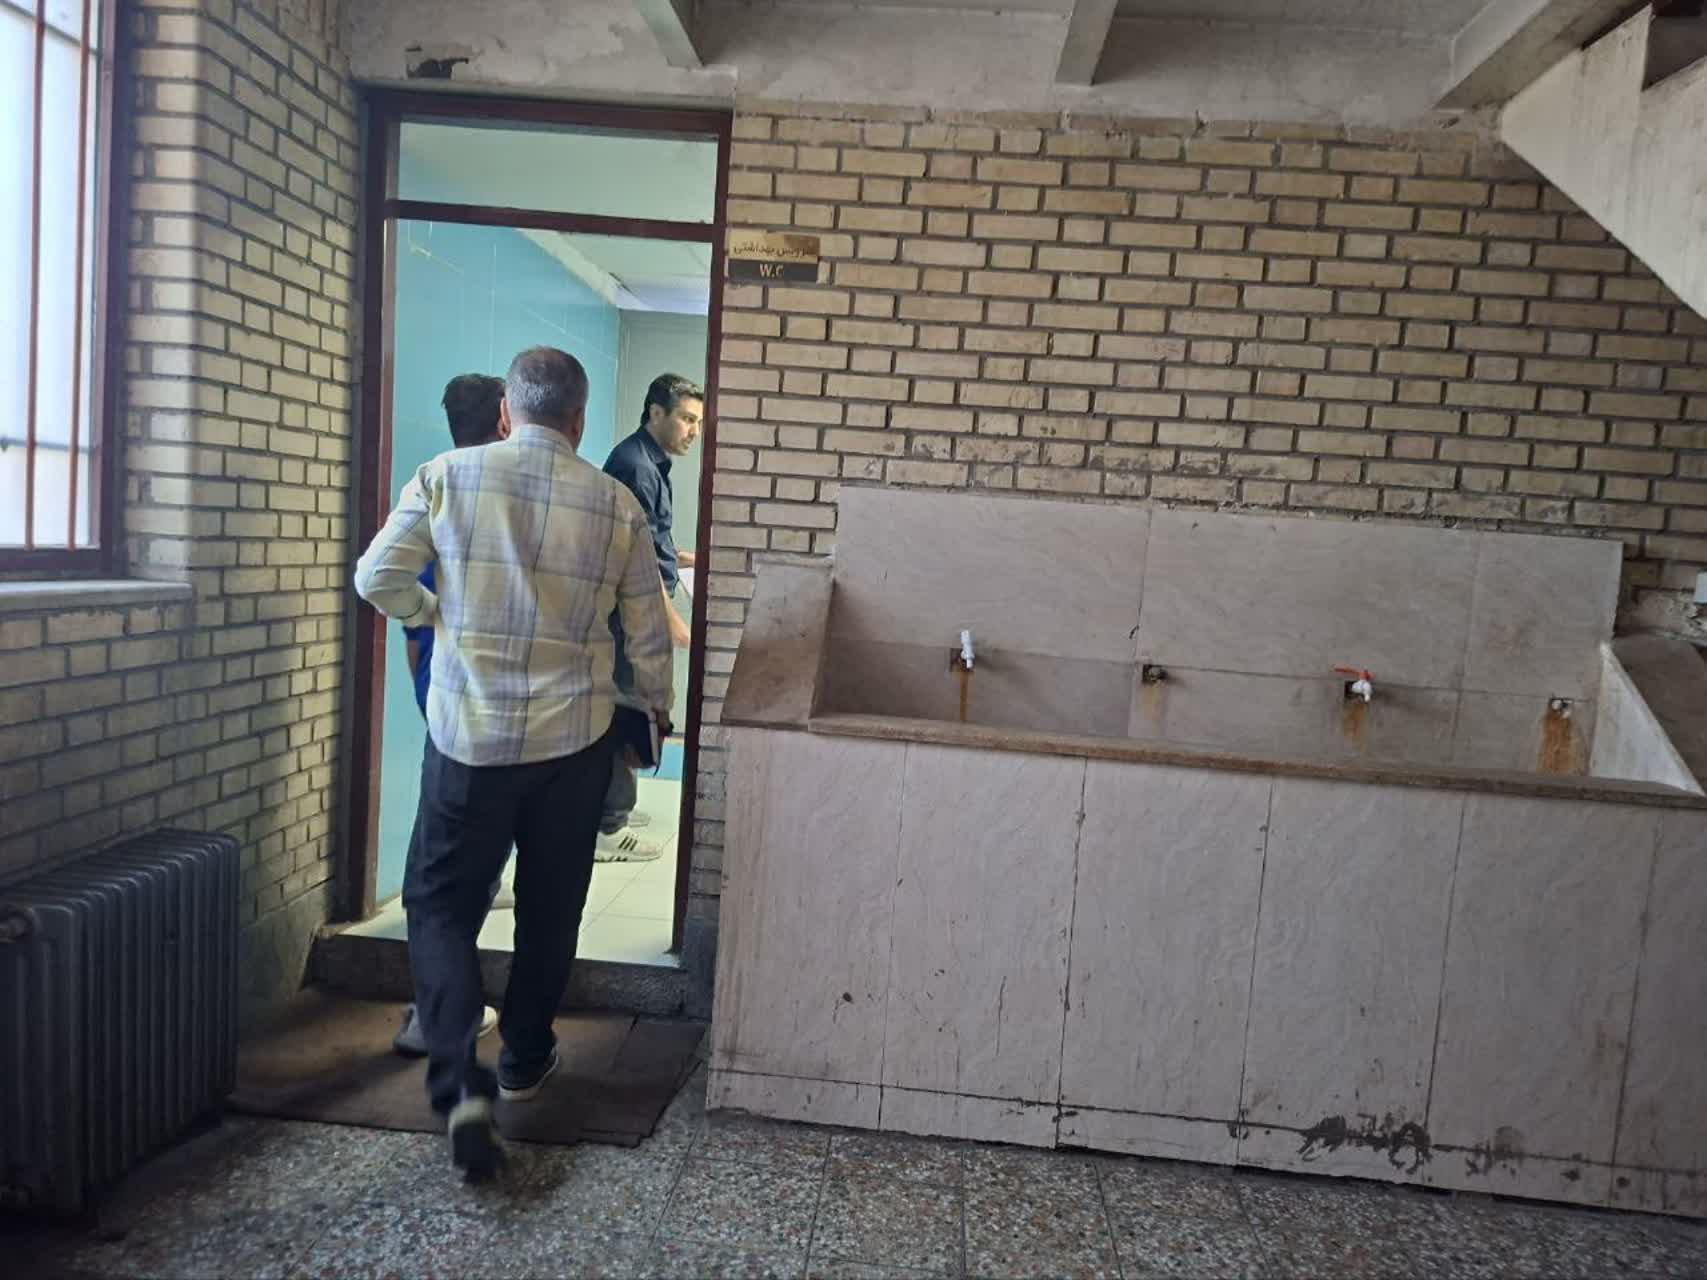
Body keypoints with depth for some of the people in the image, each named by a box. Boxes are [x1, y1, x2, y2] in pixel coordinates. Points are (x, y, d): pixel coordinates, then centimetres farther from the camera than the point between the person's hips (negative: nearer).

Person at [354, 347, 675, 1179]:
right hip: (574, 739, 1)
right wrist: (658, 708, 21)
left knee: (441, 905, 10)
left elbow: (378, 580, -2)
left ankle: (461, 1085, -4)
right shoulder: (616, 504, -2)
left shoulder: (448, 476, -4)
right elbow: (648, 635, 3)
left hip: (468, 735, -1)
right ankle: (524, 1062, 33)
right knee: (549, 909, 17)